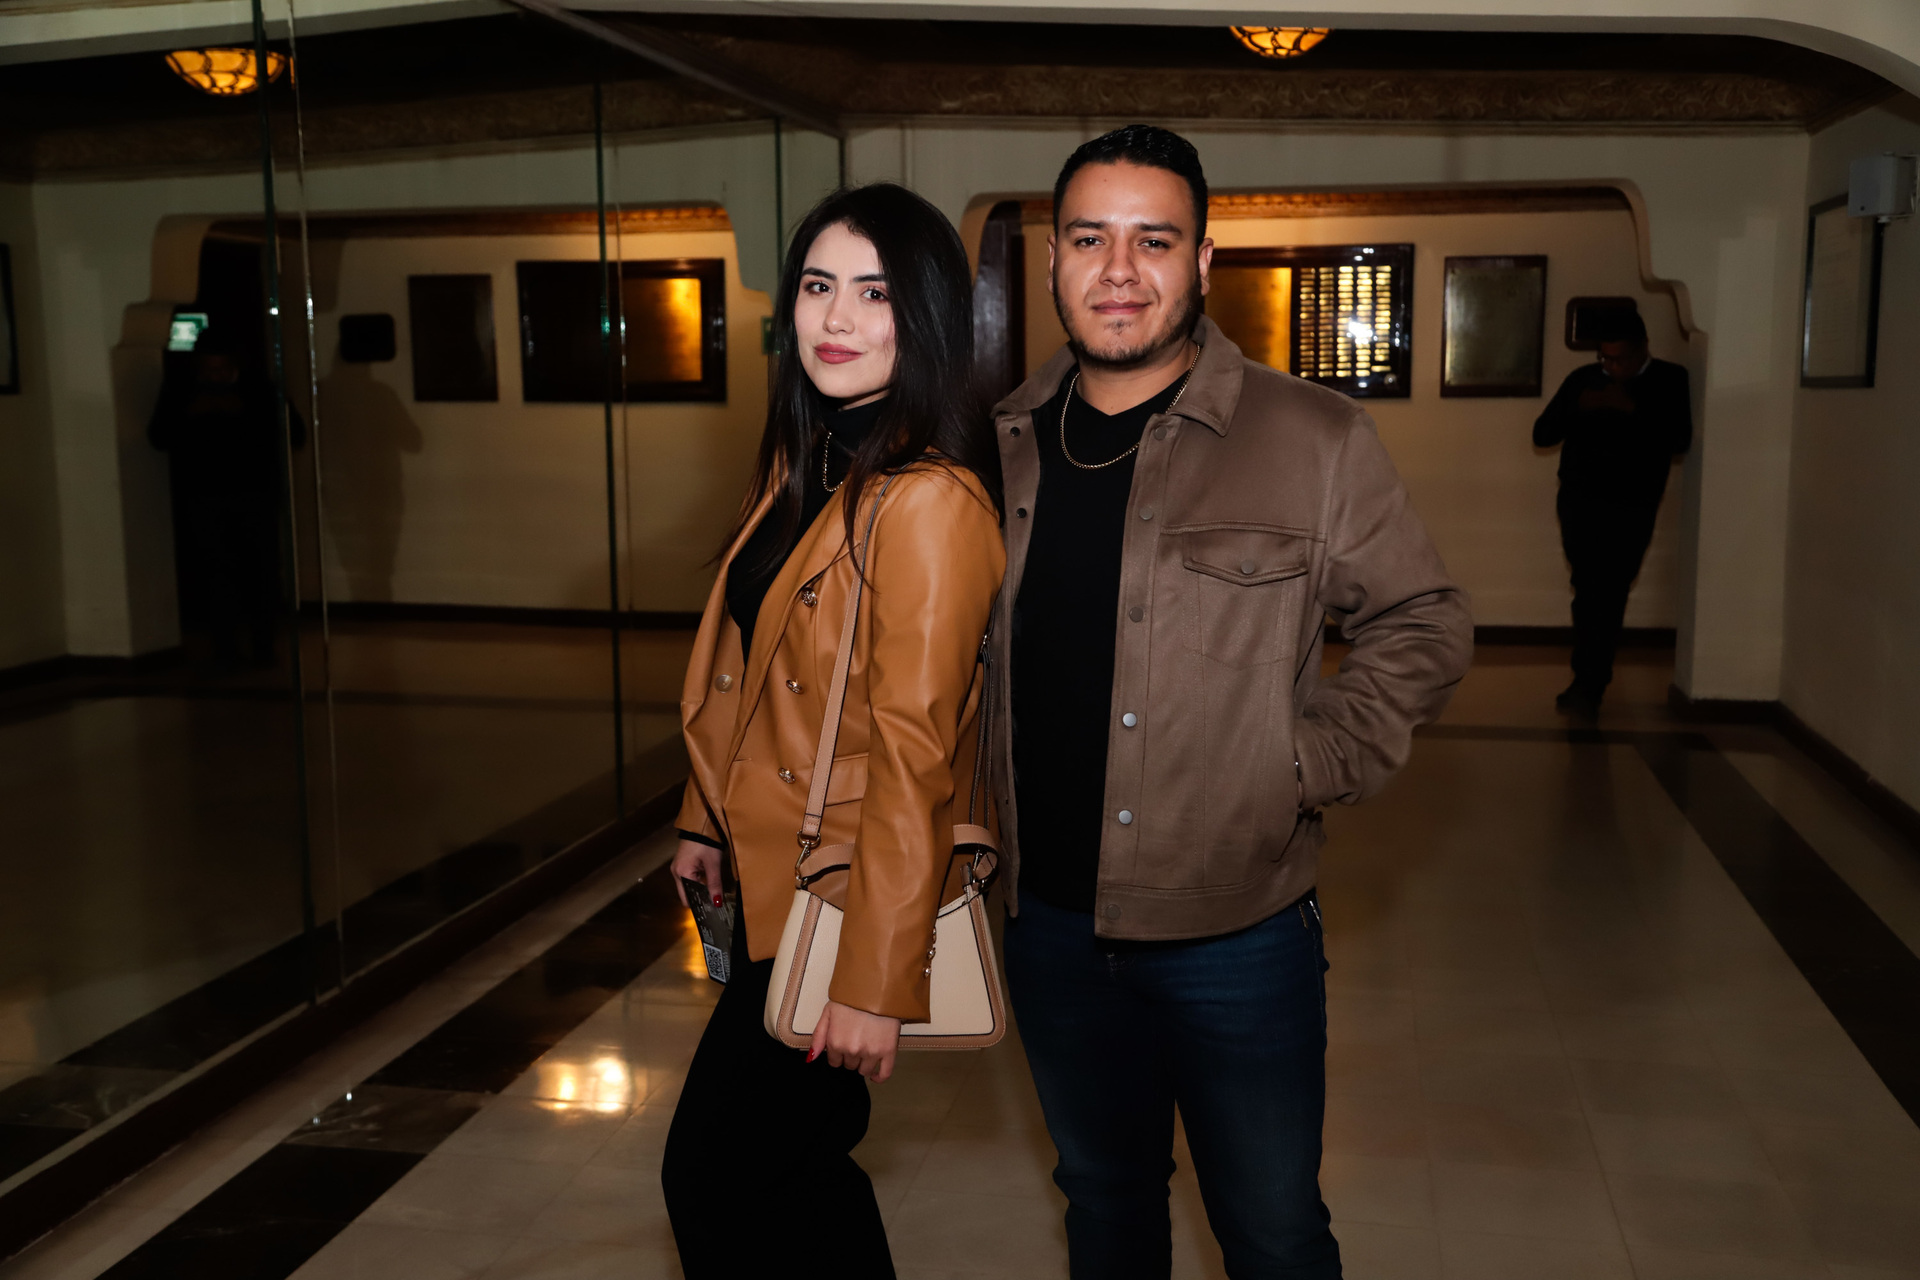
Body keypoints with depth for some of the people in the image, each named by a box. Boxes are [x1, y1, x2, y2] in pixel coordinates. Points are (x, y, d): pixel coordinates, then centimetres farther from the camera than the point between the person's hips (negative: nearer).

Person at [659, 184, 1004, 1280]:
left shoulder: (932, 501, -22)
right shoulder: (806, 465, 7)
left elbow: (913, 751, -24)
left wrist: (874, 980, -22)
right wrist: (711, 820, 16)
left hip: (845, 901, -8)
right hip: (771, 877, 9)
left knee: (714, 1184, 4)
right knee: (797, 1167, 21)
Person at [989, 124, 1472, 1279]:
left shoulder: (1313, 437, -9)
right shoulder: (999, 446, 3)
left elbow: (1426, 626, -1)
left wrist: (1312, 761, -12)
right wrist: (967, 817, 7)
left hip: (1238, 933, -3)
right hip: (1051, 924, 4)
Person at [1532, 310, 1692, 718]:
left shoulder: (1669, 381, 3)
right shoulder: (1583, 379, 7)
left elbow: (1680, 440, -9)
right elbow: (1542, 434, 6)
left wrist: (1633, 410, -19)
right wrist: (1577, 408, -11)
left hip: (1631, 508, -1)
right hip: (1579, 502, 1)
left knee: (1607, 596, -5)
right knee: (1591, 592, -3)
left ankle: (1588, 685, 3)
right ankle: (1589, 684, 7)